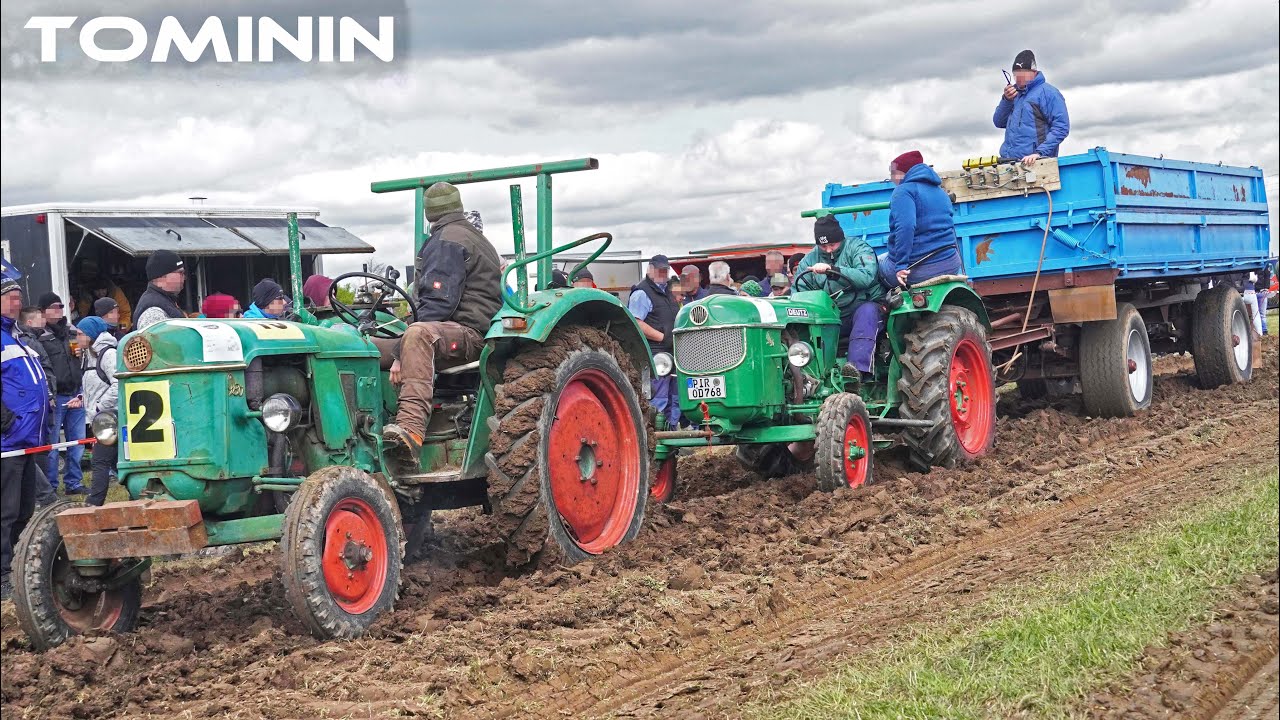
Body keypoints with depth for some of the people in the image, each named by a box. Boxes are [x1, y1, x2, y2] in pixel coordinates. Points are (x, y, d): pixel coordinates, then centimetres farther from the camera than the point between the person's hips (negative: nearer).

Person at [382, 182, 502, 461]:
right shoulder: (473, 236, 27)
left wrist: (401, 353, -20)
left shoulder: (447, 240, -6)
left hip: (468, 332, -11)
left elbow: (439, 302, -18)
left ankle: (411, 430, -62)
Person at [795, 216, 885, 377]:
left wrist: (832, 269, -32)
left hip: (866, 307, -3)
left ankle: (857, 366, -52)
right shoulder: (810, 259, 8)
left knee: (867, 311, -38)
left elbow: (866, 277, -24)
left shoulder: (857, 247, -5)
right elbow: (797, 292, 2)